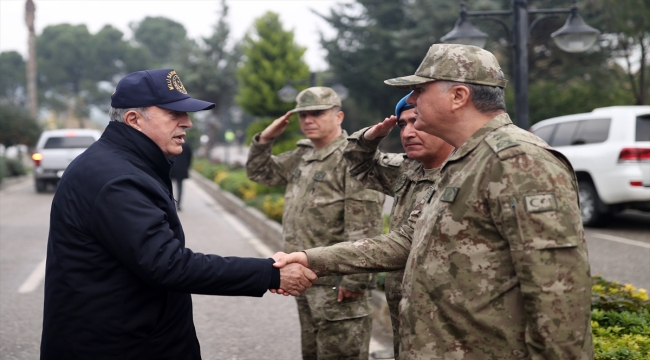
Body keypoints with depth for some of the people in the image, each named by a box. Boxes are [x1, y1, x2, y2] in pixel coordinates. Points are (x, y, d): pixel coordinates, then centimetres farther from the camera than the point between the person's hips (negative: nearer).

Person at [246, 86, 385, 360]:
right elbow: (260, 173, 25)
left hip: (336, 283, -9)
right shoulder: (302, 156, 13)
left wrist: (355, 280, -24)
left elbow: (365, 227, -22)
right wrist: (265, 139, 7)